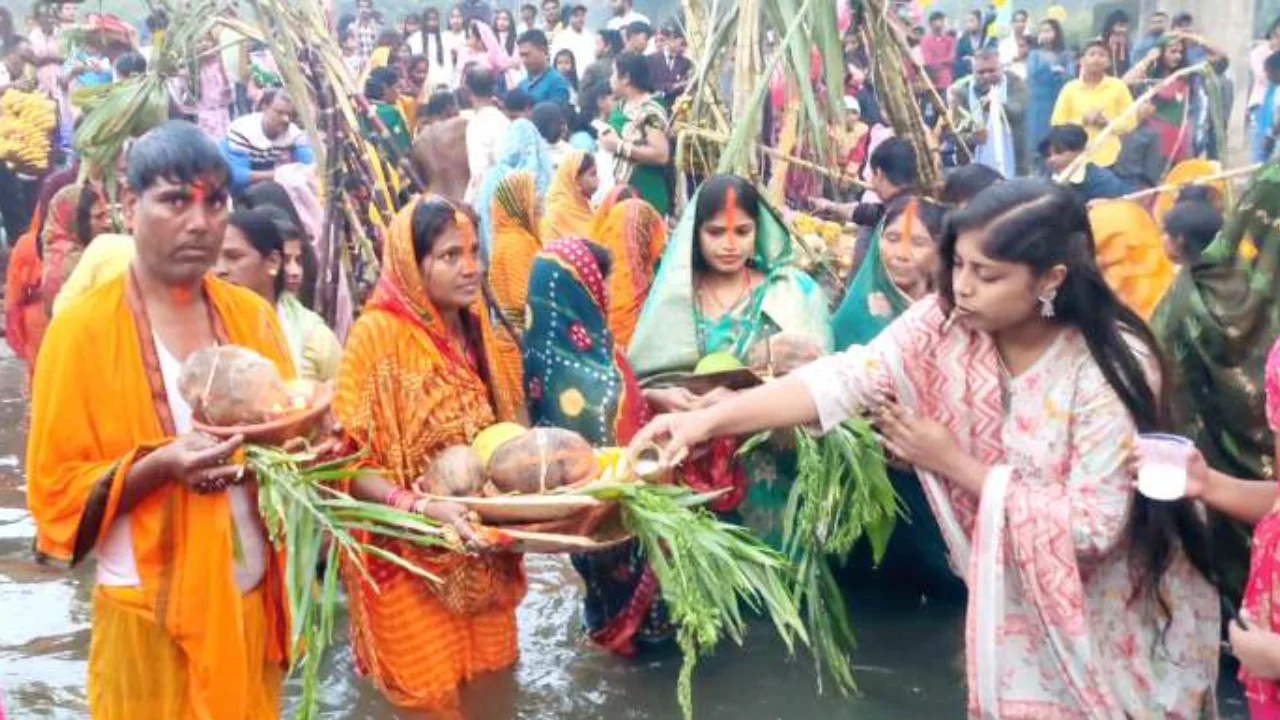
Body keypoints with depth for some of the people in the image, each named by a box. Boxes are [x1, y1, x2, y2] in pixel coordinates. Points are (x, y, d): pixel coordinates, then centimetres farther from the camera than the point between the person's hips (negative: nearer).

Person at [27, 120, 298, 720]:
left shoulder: (252, 315, 5)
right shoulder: (82, 329, -9)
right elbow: (56, 491, -9)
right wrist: (159, 466, -24)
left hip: (252, 597, 4)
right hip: (152, 611, -4)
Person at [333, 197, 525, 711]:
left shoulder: (476, 329, 5)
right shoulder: (379, 334, -16)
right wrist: (422, 507, -32)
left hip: (482, 553, 6)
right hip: (411, 558, -6)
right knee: (430, 696, 5)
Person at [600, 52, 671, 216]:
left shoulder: (651, 111, -14)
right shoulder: (620, 106, 12)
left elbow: (661, 155, -22)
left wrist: (620, 146, -18)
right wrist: (606, 139, 4)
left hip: (645, 195, -8)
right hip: (619, 190, 8)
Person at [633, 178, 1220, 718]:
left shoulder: (1114, 368, -27)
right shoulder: (945, 322, -15)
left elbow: (1092, 525, -27)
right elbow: (848, 377, -26)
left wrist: (956, 465, -25)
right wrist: (709, 419, -38)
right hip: (1014, 597, 4)